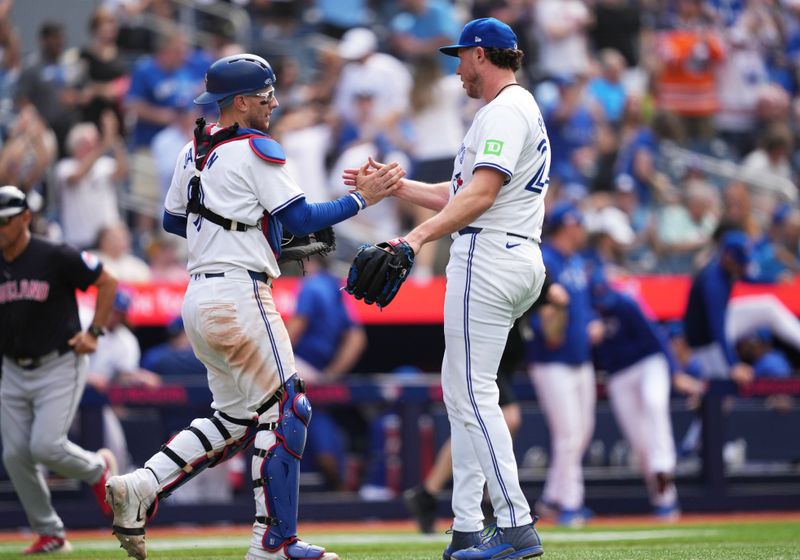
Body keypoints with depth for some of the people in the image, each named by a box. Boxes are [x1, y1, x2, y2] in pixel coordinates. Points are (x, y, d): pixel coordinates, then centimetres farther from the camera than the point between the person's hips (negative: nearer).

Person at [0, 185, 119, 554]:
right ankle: (49, 534, 14)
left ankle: (98, 468, 16)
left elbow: (107, 282, -3)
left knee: (45, 446, -17)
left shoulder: (55, 258, -11)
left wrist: (94, 332, -9)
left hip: (59, 367, -6)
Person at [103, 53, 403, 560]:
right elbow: (301, 218, -13)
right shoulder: (256, 148, -9)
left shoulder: (194, 151, 14)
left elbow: (173, 220, 24)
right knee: (285, 412, -2)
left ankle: (140, 487, 2)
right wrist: (360, 198, -5)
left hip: (199, 299, 9)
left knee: (235, 418, 17)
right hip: (238, 296, -9)